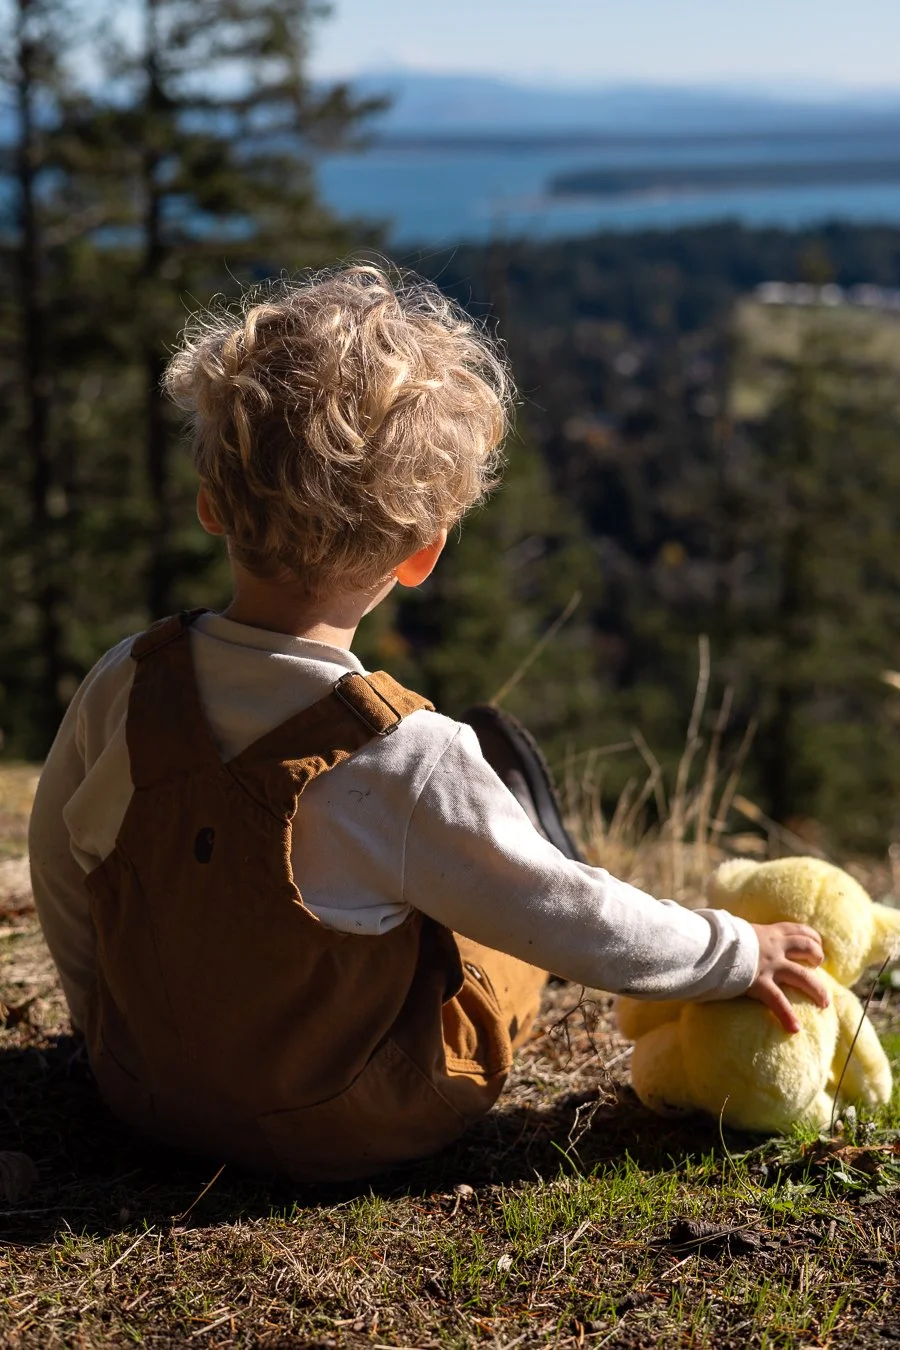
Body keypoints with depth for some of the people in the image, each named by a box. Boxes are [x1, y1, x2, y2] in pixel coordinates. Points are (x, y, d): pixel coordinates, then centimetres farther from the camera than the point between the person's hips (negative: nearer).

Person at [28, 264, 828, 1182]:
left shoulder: (122, 689, -16)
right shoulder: (404, 760, -30)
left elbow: (63, 882, 0)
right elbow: (568, 921, -18)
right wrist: (737, 954, -1)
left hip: (146, 1094, 5)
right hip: (353, 1131, -4)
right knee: (499, 751, 8)